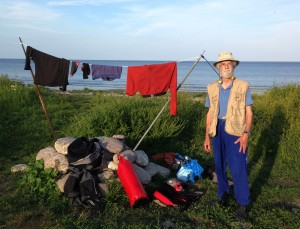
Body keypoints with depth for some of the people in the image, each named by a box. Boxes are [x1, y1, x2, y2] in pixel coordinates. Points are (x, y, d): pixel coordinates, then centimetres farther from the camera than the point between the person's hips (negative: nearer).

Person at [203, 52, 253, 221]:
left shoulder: (243, 86, 0)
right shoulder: (212, 88, 9)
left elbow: (249, 112, -2)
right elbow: (210, 113, 11)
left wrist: (246, 133, -13)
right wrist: (207, 136, 8)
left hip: (235, 131, -4)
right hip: (217, 130, 4)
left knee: (238, 168, -6)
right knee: (220, 165, 13)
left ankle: (243, 204, 7)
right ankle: (223, 194, 33)